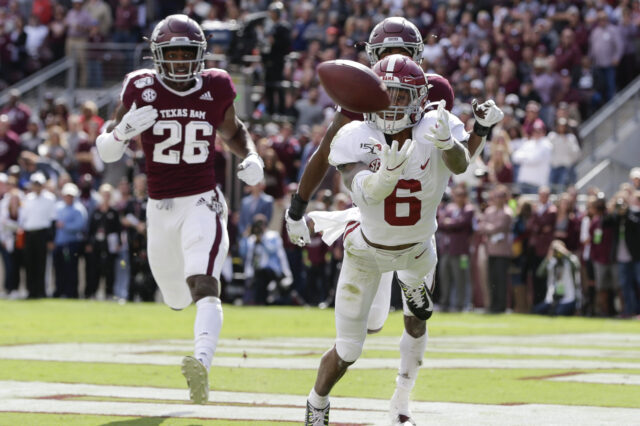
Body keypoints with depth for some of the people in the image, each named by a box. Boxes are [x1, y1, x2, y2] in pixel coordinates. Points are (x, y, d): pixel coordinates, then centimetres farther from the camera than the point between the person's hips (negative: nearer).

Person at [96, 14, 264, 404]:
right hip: (162, 208, 2)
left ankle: (202, 363, -41)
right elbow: (107, 151, 0)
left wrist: (251, 157, -1)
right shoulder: (141, 90, -5)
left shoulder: (215, 89, -2)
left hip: (203, 203, -2)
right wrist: (124, 130, -22)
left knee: (203, 288, -24)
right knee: (178, 298, 18)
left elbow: (233, 131, 20)